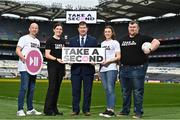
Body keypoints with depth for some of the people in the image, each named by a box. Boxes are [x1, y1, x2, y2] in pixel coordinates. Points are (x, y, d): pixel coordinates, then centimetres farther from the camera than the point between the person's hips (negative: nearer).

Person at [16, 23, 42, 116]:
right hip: (25, 67, -7)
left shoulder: (37, 41, 21)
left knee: (31, 88, 10)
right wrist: (24, 58, -25)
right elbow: (17, 50, -9)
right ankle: (20, 110, -8)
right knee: (24, 88, -12)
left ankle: (30, 109, 17)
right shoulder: (24, 38, -1)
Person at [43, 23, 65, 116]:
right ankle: (47, 109, -5)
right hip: (52, 66, -6)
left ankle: (54, 109, 13)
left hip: (61, 66, 6)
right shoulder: (50, 41, -2)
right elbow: (47, 55, -8)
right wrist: (57, 59, -21)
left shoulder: (63, 41, 16)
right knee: (52, 87, -9)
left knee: (57, 88, 8)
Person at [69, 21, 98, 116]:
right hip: (76, 69, 1)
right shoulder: (72, 40, 12)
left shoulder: (93, 40, 8)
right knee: (75, 90, 3)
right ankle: (75, 110, 10)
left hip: (88, 69, -1)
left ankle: (86, 110, 10)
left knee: (87, 91, 2)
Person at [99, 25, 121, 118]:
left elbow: (118, 57, -3)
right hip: (102, 69, 6)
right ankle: (108, 109, 9)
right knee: (106, 90, 6)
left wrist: (108, 61, -14)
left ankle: (111, 110, -11)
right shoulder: (102, 43, 21)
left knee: (110, 89, -11)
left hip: (111, 68, -6)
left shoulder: (115, 43, 3)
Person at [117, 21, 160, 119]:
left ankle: (138, 112, 4)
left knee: (138, 92, -3)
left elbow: (156, 42, -4)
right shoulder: (122, 40, 16)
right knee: (125, 92, 12)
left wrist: (150, 49, -18)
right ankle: (125, 110, 21)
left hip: (137, 69, -5)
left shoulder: (142, 38, 2)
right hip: (124, 69, 5)